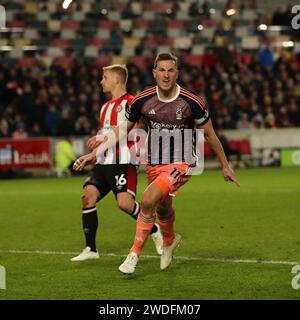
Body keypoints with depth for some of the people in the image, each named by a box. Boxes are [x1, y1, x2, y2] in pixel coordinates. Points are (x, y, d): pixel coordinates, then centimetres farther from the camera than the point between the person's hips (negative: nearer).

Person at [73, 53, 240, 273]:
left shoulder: (192, 103, -17)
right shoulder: (142, 101, -9)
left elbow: (210, 134, -3)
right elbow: (122, 130, 4)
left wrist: (225, 166, 5)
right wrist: (95, 154, -2)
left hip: (181, 162, -4)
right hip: (154, 163, 4)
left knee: (148, 200, -24)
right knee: (163, 209, 21)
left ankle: (135, 253, -11)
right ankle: (170, 241, 55)